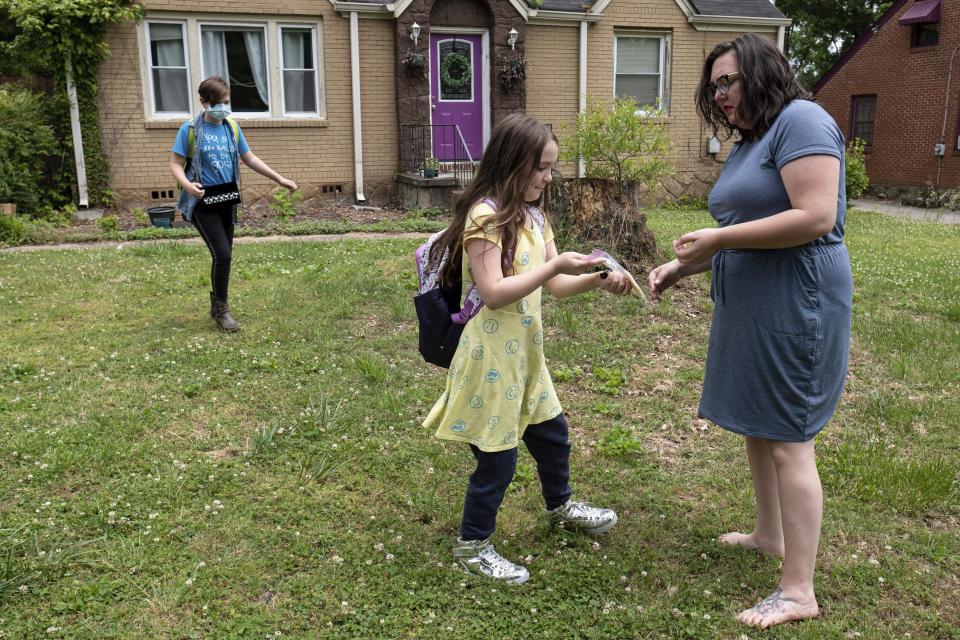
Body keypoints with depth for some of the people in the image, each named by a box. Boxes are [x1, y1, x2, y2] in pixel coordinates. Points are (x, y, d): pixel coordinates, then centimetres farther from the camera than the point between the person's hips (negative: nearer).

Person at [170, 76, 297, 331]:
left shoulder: (232, 128, 8)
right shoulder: (190, 129, -5)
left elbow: (249, 158, 16)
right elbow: (176, 164, -5)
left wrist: (280, 179, 11)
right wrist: (187, 184, -26)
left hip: (226, 202, 5)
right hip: (203, 203, -5)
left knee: (225, 256, 11)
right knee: (222, 254, -14)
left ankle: (217, 305, 28)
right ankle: (221, 308, 3)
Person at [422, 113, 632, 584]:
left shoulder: (533, 218, 10)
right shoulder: (485, 217, -18)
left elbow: (555, 286, 10)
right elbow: (494, 293, -25)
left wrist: (596, 279, -7)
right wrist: (555, 266, -25)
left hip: (525, 352, 9)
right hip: (492, 355, -9)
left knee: (552, 433, 24)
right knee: (498, 457, 1)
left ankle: (560, 505, 50)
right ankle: (472, 546, 21)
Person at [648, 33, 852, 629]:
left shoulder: (801, 120, -11)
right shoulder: (748, 142, 18)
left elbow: (816, 218, -22)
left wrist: (719, 237, -19)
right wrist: (684, 266, 9)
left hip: (794, 306, -10)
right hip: (750, 308, 10)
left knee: (787, 440, -6)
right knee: (757, 426, 18)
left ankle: (799, 592, 4)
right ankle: (770, 535, 37)